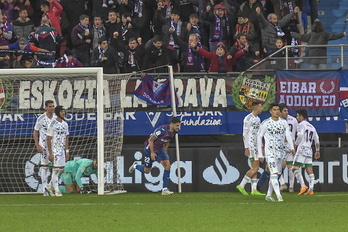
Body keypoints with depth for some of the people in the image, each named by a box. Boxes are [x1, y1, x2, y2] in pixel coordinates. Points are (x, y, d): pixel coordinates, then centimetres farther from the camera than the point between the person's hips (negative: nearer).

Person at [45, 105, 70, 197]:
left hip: (62, 150, 7)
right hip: (54, 150, -7)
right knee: (56, 169, -6)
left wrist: (67, 151, 10)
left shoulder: (65, 124, 11)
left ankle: (50, 186, 21)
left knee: (61, 169, 8)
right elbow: (48, 139, -12)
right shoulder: (53, 124, -11)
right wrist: (50, 153, -16)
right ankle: (56, 190, -1)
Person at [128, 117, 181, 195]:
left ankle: (165, 189, -11)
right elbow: (151, 140, -22)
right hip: (150, 148, -6)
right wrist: (152, 153, -20)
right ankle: (135, 166, 41)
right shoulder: (162, 130, -30)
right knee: (146, 170, 6)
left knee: (167, 165, -13)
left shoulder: (173, 132, -6)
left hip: (160, 149, 6)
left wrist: (165, 153, 16)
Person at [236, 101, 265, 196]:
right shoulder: (248, 119, -12)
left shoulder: (257, 119, 16)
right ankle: (241, 186, -6)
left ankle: (254, 190, 5)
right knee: (255, 168, -12)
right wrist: (246, 148, -17)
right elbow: (245, 134, -14)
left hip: (256, 146, 9)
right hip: (251, 145, -9)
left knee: (255, 168, 6)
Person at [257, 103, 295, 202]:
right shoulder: (265, 123, -3)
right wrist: (260, 154, 2)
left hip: (280, 152, 5)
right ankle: (278, 195, -25)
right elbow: (259, 137, 4)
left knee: (277, 174, 9)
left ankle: (268, 195, 20)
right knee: (274, 173, -16)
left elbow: (288, 135, 0)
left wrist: (292, 147, -17)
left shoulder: (284, 123, 8)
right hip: (270, 152, -5)